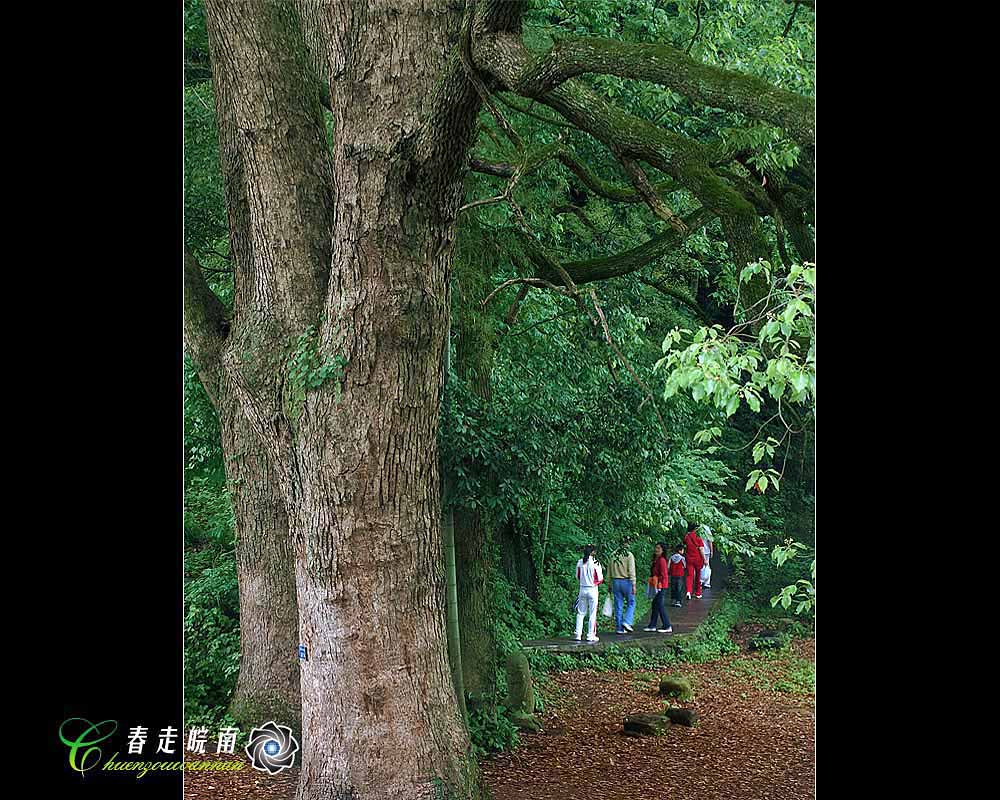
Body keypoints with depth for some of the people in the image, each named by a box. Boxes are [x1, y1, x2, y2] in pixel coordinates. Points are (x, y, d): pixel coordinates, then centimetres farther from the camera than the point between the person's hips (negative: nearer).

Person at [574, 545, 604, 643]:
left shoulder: (580, 562, 0)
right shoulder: (595, 563, -12)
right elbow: (600, 578, -8)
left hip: (582, 589, 4)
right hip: (592, 589, -4)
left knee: (580, 613, 11)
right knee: (593, 613, 4)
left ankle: (578, 635, 9)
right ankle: (591, 635, 3)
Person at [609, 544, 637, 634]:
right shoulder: (629, 555, -4)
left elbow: (609, 572, 11)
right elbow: (631, 571, -12)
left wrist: (610, 585, 16)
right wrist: (633, 585, -11)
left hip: (615, 582, 4)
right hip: (626, 581, -4)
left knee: (618, 606, 7)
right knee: (631, 603, 9)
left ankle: (619, 628, 8)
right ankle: (627, 622, -8)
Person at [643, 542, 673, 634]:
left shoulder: (661, 560, -16)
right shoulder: (656, 560, 13)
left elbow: (663, 575, -19)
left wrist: (659, 586, -20)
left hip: (661, 586, -10)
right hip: (657, 586, 10)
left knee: (659, 606, -7)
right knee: (655, 605, 13)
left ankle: (667, 627, -2)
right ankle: (652, 626, 20)